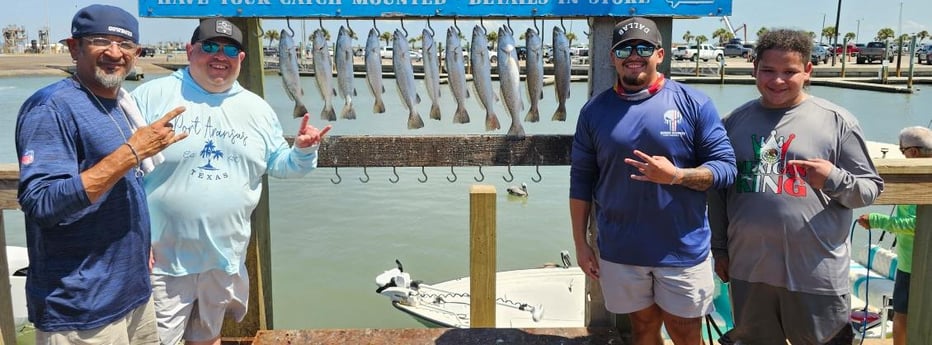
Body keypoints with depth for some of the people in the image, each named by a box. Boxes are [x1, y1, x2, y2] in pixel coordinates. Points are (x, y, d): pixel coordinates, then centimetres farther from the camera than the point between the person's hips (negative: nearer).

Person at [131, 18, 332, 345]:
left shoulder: (257, 109, 6)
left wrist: (303, 151, -9)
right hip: (163, 259, -4)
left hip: (226, 258, 4)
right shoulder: (152, 96, -8)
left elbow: (279, 164, 14)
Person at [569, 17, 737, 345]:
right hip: (620, 251, 2)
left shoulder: (693, 102, -5)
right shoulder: (594, 110, 0)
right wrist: (580, 243, 1)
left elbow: (726, 166, -5)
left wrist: (677, 175, -24)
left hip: (683, 249, -1)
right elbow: (581, 180, 3)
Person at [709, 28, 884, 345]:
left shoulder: (836, 120, -2)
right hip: (748, 269, 3)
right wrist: (720, 248, 12)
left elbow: (871, 188, 1)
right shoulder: (735, 121, 6)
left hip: (816, 272, -3)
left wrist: (834, 180, -19)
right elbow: (717, 189, 12)